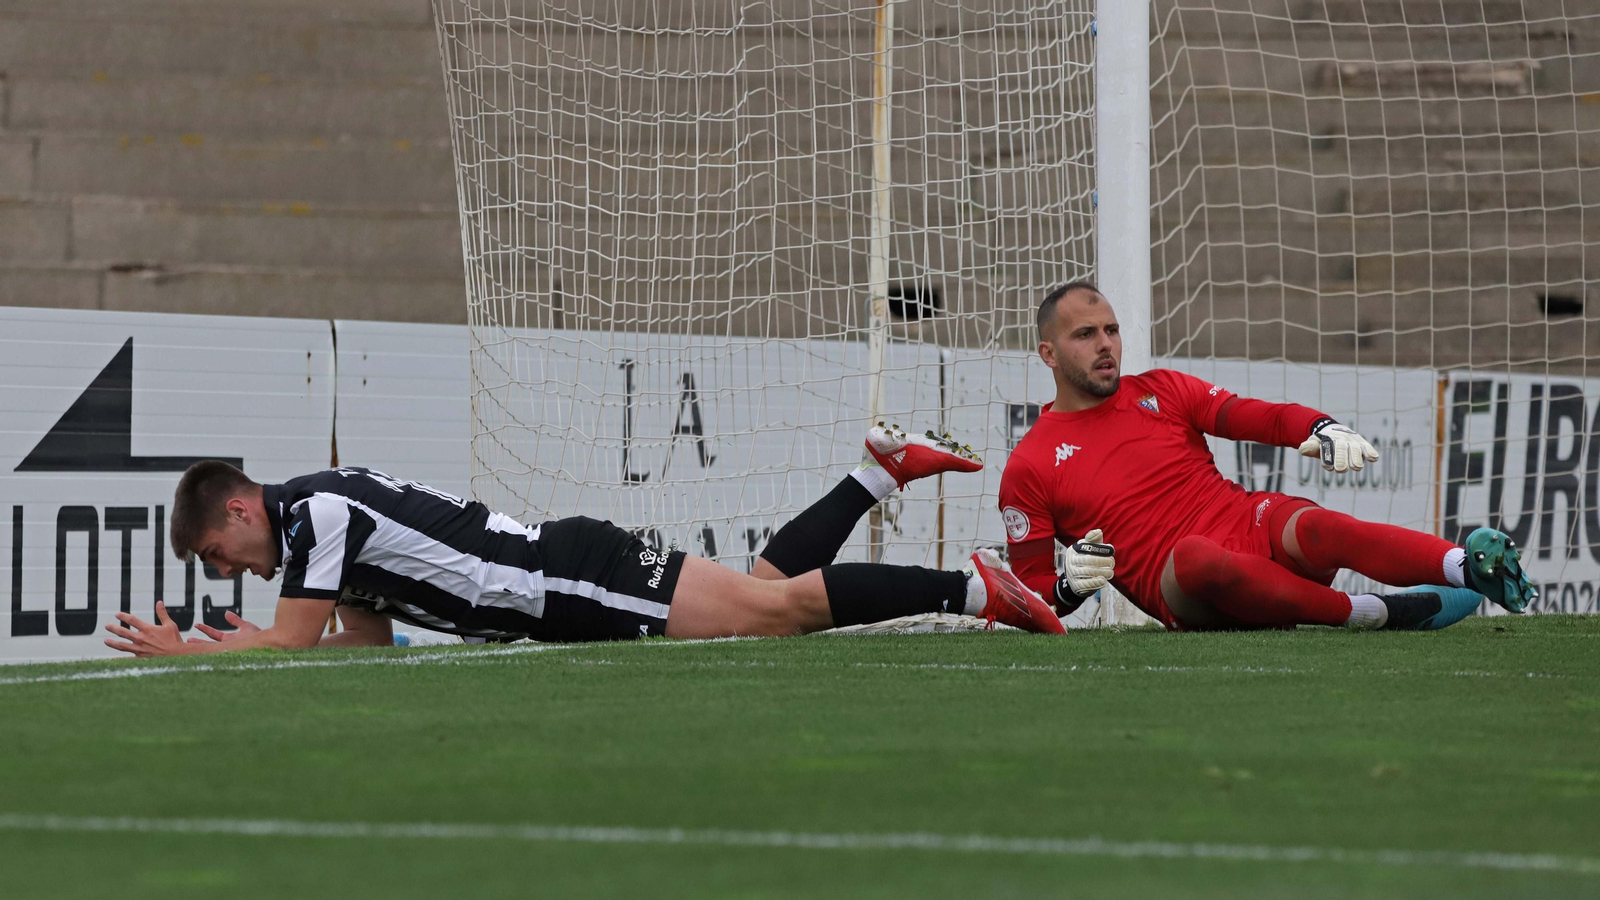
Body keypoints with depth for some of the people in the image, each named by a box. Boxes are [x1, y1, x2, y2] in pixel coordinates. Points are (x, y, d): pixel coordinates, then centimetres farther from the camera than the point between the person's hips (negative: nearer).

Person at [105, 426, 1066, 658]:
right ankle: (882, 471, 21)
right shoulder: (329, 514, 14)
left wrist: (178, 654, -9)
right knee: (767, 589, 14)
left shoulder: (317, 513, -14)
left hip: (574, 579, -8)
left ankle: (975, 586, -9)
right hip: (558, 592, 8)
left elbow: (295, 646, -18)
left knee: (772, 607, -11)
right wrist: (241, 649, 9)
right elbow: (369, 645, 18)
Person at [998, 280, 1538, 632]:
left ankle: (1472, 569, -56)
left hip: (1252, 525, 3)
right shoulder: (1028, 469, 9)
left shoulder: (1161, 391, 18)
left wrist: (1327, 431, -13)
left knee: (1316, 528, -32)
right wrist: (1071, 585, -14)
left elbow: (1265, 418, 8)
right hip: (1182, 592, -3)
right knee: (1195, 556, -39)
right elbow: (1030, 594, 9)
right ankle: (1377, 614, -38)